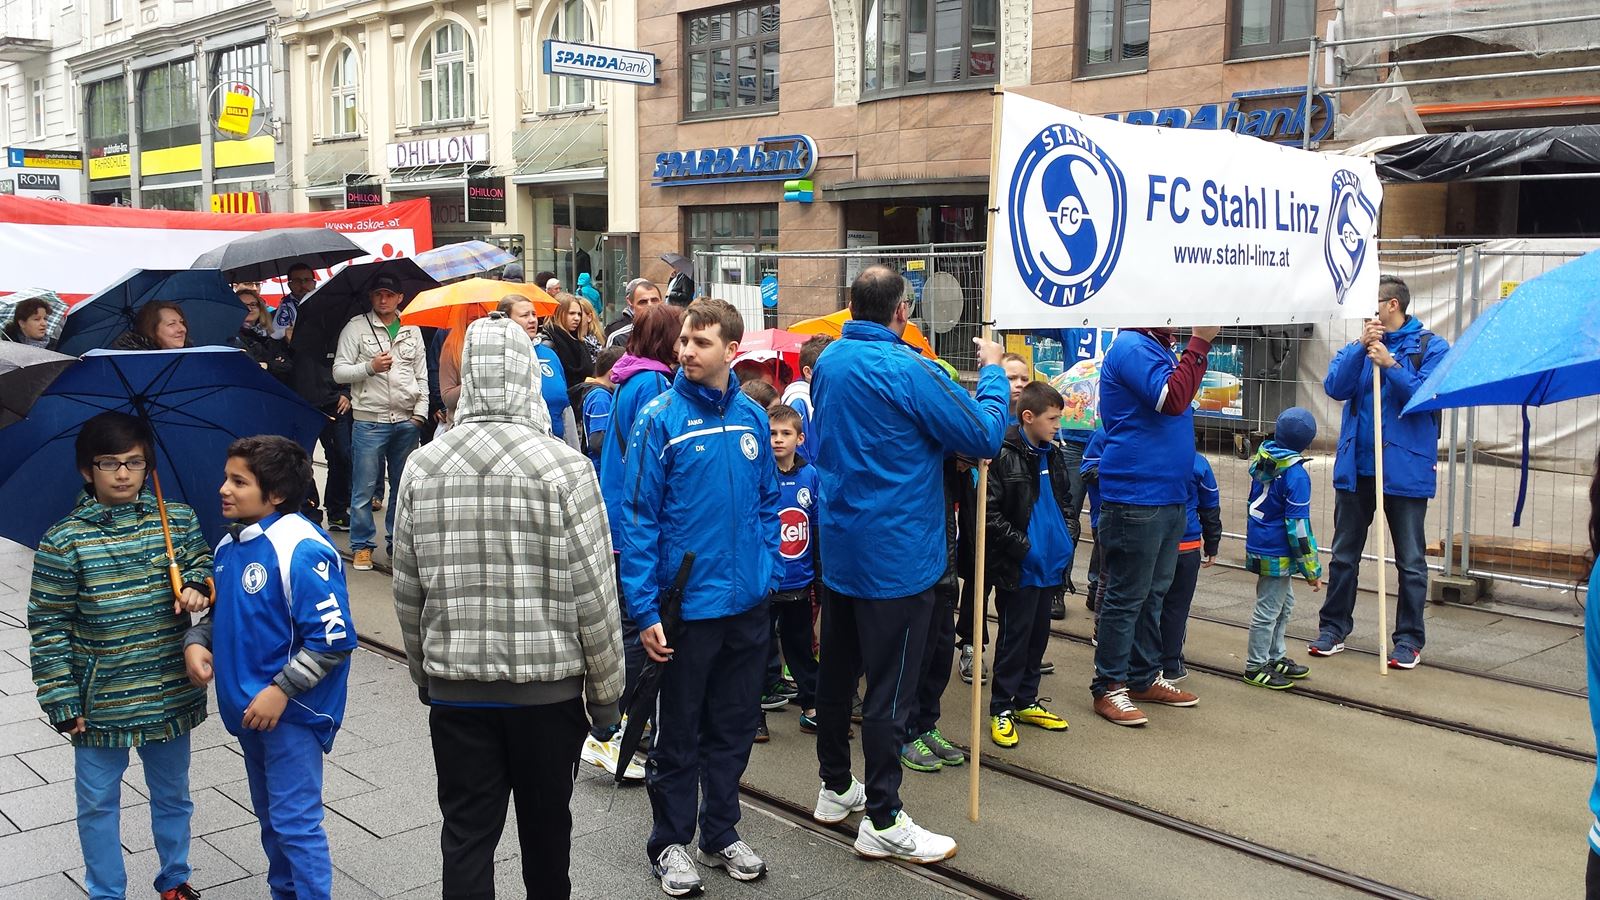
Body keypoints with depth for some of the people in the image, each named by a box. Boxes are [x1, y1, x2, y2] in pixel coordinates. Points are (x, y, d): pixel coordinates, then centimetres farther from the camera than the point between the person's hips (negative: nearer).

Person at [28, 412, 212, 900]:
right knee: (99, 804, 14)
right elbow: (47, 626, -8)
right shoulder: (64, 541, -12)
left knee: (173, 796, 20)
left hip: (171, 692, 3)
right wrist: (63, 703, -9)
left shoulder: (178, 520, -4)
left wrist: (198, 586, -12)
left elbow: (203, 562, 13)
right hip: (99, 703, -2)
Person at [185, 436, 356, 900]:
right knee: (270, 815, 22)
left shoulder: (302, 550, -20)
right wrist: (197, 641, 0)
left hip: (290, 712, -9)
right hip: (246, 707, 9)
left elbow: (334, 639, -22)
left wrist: (281, 691, -22)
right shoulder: (230, 545, 6)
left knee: (295, 821, -3)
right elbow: (221, 612, 20)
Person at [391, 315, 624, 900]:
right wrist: (605, 690, 0)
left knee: (466, 834, 10)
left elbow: (408, 592, 4)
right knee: (546, 824, 17)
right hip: (549, 686, -2)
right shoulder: (564, 467, -12)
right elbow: (592, 595, -12)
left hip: (454, 686, 2)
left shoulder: (422, 467, -2)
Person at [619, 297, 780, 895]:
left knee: (733, 729, 17)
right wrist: (644, 610, -16)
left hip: (749, 604, 5)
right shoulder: (660, 418, -12)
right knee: (678, 734, 10)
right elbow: (638, 519, -12)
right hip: (687, 606, -4)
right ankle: (671, 842, 27)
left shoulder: (752, 417, 2)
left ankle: (721, 833, 34)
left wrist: (768, 573, 7)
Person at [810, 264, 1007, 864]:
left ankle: (836, 789, 33)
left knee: (836, 673, 18)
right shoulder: (907, 370, -20)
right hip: (895, 556, -8)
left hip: (838, 548, 8)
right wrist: (992, 371, 0)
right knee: (889, 690, 0)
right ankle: (883, 822, 9)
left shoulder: (829, 361, 4)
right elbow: (986, 437, -16)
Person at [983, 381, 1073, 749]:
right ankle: (1001, 709, 13)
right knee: (1014, 638, 1)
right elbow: (989, 514, -18)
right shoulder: (1003, 457, -16)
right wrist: (1022, 546, -19)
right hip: (1018, 569, -8)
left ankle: (1025, 702, 29)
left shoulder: (1053, 455, 8)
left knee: (1038, 635, 16)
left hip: (1048, 566, 8)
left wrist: (1064, 539, 10)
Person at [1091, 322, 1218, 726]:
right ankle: (1108, 688, 7)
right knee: (1126, 597, -2)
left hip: (1169, 494, 10)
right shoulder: (1132, 348, -14)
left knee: (1153, 594, 16)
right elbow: (1171, 399, -25)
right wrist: (1200, 342, -23)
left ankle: (1144, 677, 27)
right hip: (1136, 498, -10)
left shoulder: (1159, 347, 16)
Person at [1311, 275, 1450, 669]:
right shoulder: (1358, 346, 8)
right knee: (1344, 554, 12)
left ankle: (1409, 640, 14)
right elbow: (1335, 387, -7)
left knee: (1410, 561, 5)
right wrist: (1361, 348, -17)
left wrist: (1391, 364, -22)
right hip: (1356, 466, 4)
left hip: (1405, 468, -4)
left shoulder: (1431, 347, -2)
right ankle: (1333, 628, 24)